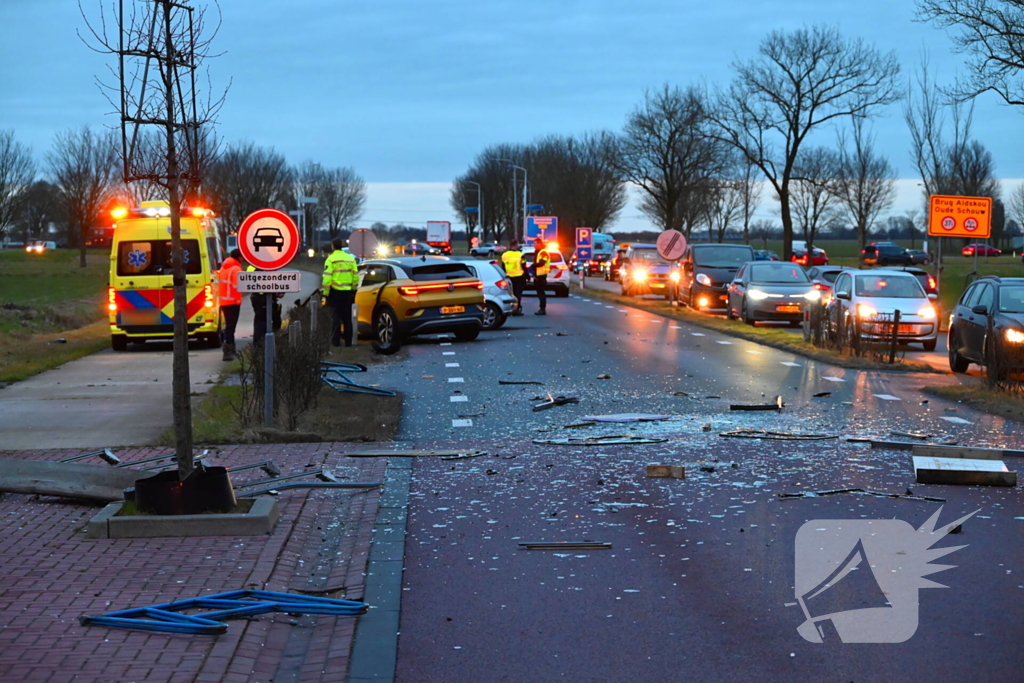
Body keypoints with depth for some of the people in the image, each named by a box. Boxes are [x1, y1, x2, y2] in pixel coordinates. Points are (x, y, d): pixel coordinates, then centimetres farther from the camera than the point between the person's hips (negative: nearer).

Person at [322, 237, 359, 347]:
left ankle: (336, 343, -4)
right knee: (347, 318, 11)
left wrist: (325, 293, -6)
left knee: (336, 318, -1)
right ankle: (348, 343, 14)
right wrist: (353, 290, 15)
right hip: (347, 292, 4)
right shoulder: (351, 258, 6)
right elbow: (355, 276, 6)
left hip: (335, 292, -4)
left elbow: (327, 278, -13)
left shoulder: (331, 259, -8)